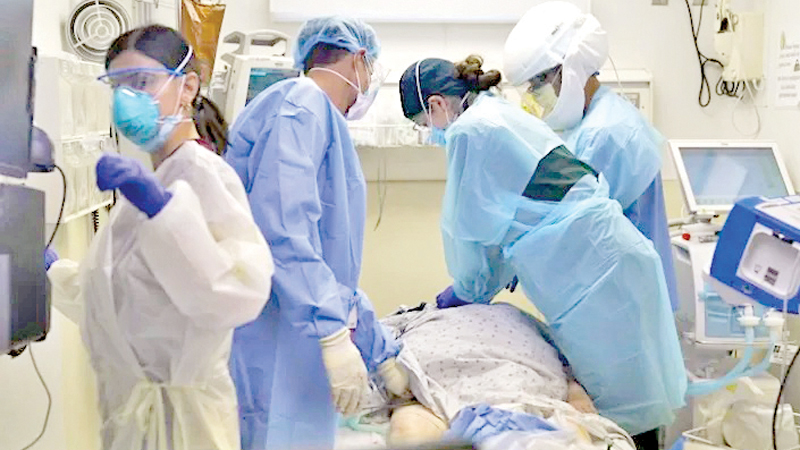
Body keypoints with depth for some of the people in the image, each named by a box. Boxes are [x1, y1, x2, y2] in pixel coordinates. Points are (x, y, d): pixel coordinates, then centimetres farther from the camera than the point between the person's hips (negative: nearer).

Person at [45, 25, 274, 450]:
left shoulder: (202, 173, -15)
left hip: (174, 411, -9)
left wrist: (159, 206, -37)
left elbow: (241, 292, -32)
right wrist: (54, 270, 25)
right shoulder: (150, 179, 14)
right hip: (130, 402, 9)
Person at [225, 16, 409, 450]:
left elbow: (336, 268, 28)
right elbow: (283, 229, -22)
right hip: (271, 346, -10)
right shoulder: (297, 106, -7)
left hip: (303, 346, 10)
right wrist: (334, 334, -26)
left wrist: (384, 356, 29)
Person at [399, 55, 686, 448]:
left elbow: (476, 225, -2)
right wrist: (473, 287, 25)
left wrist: (466, 290, 15)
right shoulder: (505, 115, 20)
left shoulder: (469, 131, -9)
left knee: (617, 403, -1)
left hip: (592, 271, -10)